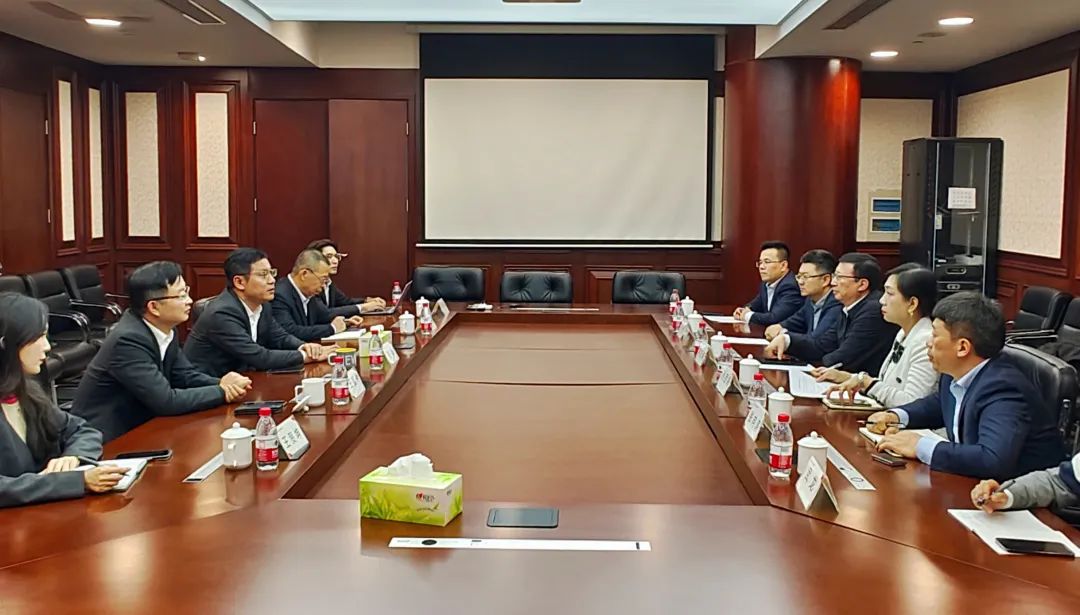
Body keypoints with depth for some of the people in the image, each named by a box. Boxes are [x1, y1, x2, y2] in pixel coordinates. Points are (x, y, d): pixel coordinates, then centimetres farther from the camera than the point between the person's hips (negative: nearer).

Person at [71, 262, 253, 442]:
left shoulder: (163, 327, -2)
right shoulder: (127, 340, -25)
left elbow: (185, 375, 7)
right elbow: (166, 401, -27)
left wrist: (222, 383, -12)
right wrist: (222, 392, -17)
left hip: (134, 427, 7)